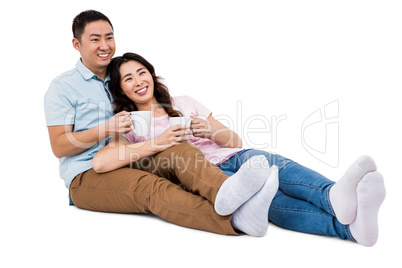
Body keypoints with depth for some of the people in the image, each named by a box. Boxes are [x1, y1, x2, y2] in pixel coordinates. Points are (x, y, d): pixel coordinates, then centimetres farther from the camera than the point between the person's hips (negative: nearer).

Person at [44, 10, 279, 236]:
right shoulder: (63, 88, 5)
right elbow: (59, 147, -4)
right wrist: (106, 129, -17)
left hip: (129, 164, 5)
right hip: (87, 177, -4)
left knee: (179, 151, -27)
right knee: (150, 187, -36)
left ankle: (224, 192, -59)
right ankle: (234, 219, -59)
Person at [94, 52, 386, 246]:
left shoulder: (184, 103, 21)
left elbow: (235, 141, 18)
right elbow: (100, 161, -12)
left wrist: (211, 131, -6)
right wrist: (160, 141, -16)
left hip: (232, 159, 4)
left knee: (271, 165, -31)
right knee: (256, 190, -35)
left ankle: (335, 197, -59)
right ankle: (348, 224, -57)